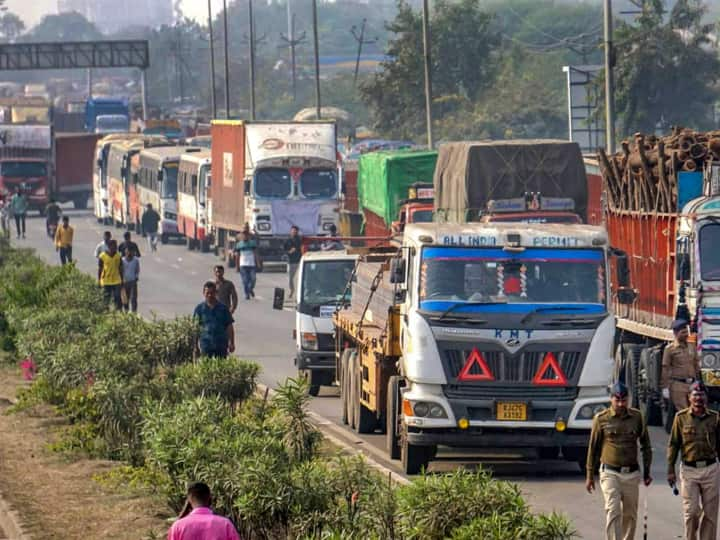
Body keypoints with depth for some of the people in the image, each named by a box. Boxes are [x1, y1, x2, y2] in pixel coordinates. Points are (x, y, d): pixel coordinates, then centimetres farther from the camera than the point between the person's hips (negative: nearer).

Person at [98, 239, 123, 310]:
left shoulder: (118, 256, 1)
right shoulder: (102, 256, -7)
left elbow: (120, 269, 9)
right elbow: (100, 269, 0)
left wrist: (122, 280, 10)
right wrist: (99, 281, 0)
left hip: (116, 282, 2)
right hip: (106, 282, -2)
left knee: (117, 298, -4)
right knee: (106, 299, 6)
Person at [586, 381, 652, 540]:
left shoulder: (637, 417, 4)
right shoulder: (601, 419, -2)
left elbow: (645, 445, 13)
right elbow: (593, 448, 5)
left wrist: (647, 472, 10)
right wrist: (590, 475, 6)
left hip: (631, 474, 3)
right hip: (610, 473, -3)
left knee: (630, 515, 8)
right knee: (613, 511, -14)